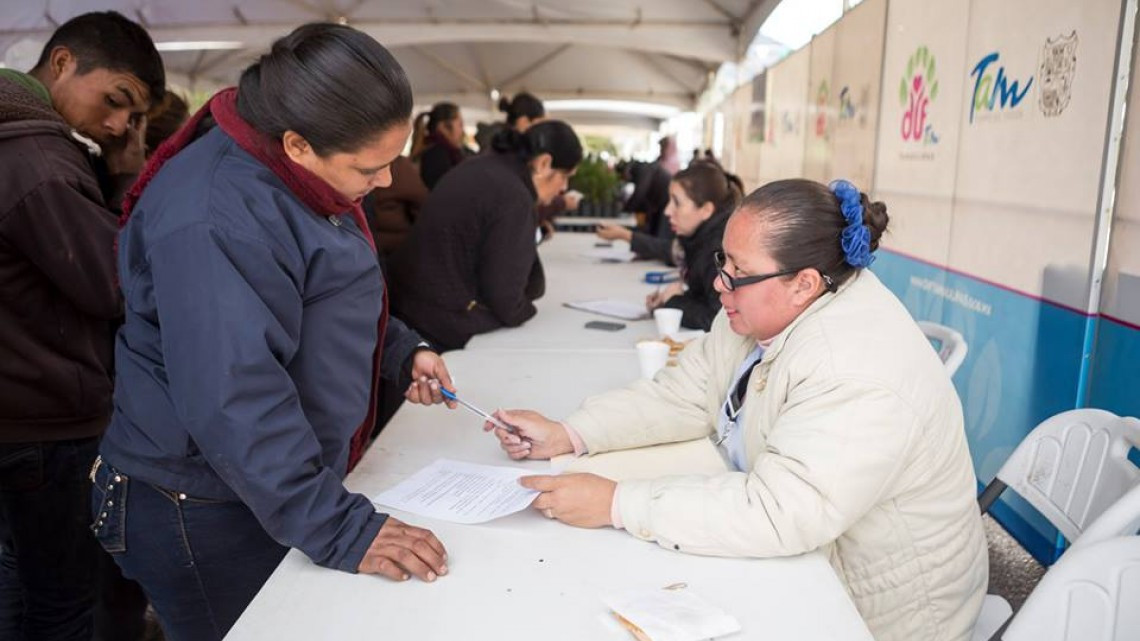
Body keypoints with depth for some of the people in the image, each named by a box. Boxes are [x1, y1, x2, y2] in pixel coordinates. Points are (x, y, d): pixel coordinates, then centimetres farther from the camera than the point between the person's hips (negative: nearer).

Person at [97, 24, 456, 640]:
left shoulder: (291, 175, 3)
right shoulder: (214, 219, -28)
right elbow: (233, 404, -32)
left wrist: (401, 350, 3)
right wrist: (340, 528, -31)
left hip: (281, 486, 9)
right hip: (205, 518, -9)